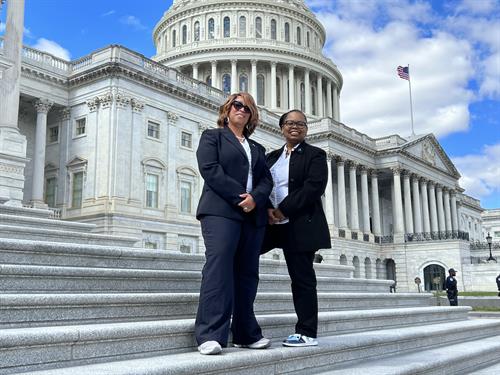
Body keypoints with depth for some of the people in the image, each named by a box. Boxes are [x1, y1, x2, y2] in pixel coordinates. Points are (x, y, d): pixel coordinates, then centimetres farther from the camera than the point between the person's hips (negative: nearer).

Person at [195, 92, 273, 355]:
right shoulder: (212, 136, 12)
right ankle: (210, 335, -19)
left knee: (247, 272, 4)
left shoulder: (257, 148, 26)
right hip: (221, 210, -5)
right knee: (218, 265, -17)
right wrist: (239, 196, -13)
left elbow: (266, 180, 13)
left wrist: (255, 198, -9)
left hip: (253, 215, 6)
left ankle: (246, 334, 9)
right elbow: (210, 170, -5)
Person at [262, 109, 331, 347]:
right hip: (271, 223, 6)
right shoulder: (272, 157, 20)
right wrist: (268, 209, -10)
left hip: (300, 225, -6)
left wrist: (283, 210, -17)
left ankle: (307, 333, 7)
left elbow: (314, 187, -12)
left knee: (302, 279, -2)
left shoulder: (315, 155, 2)